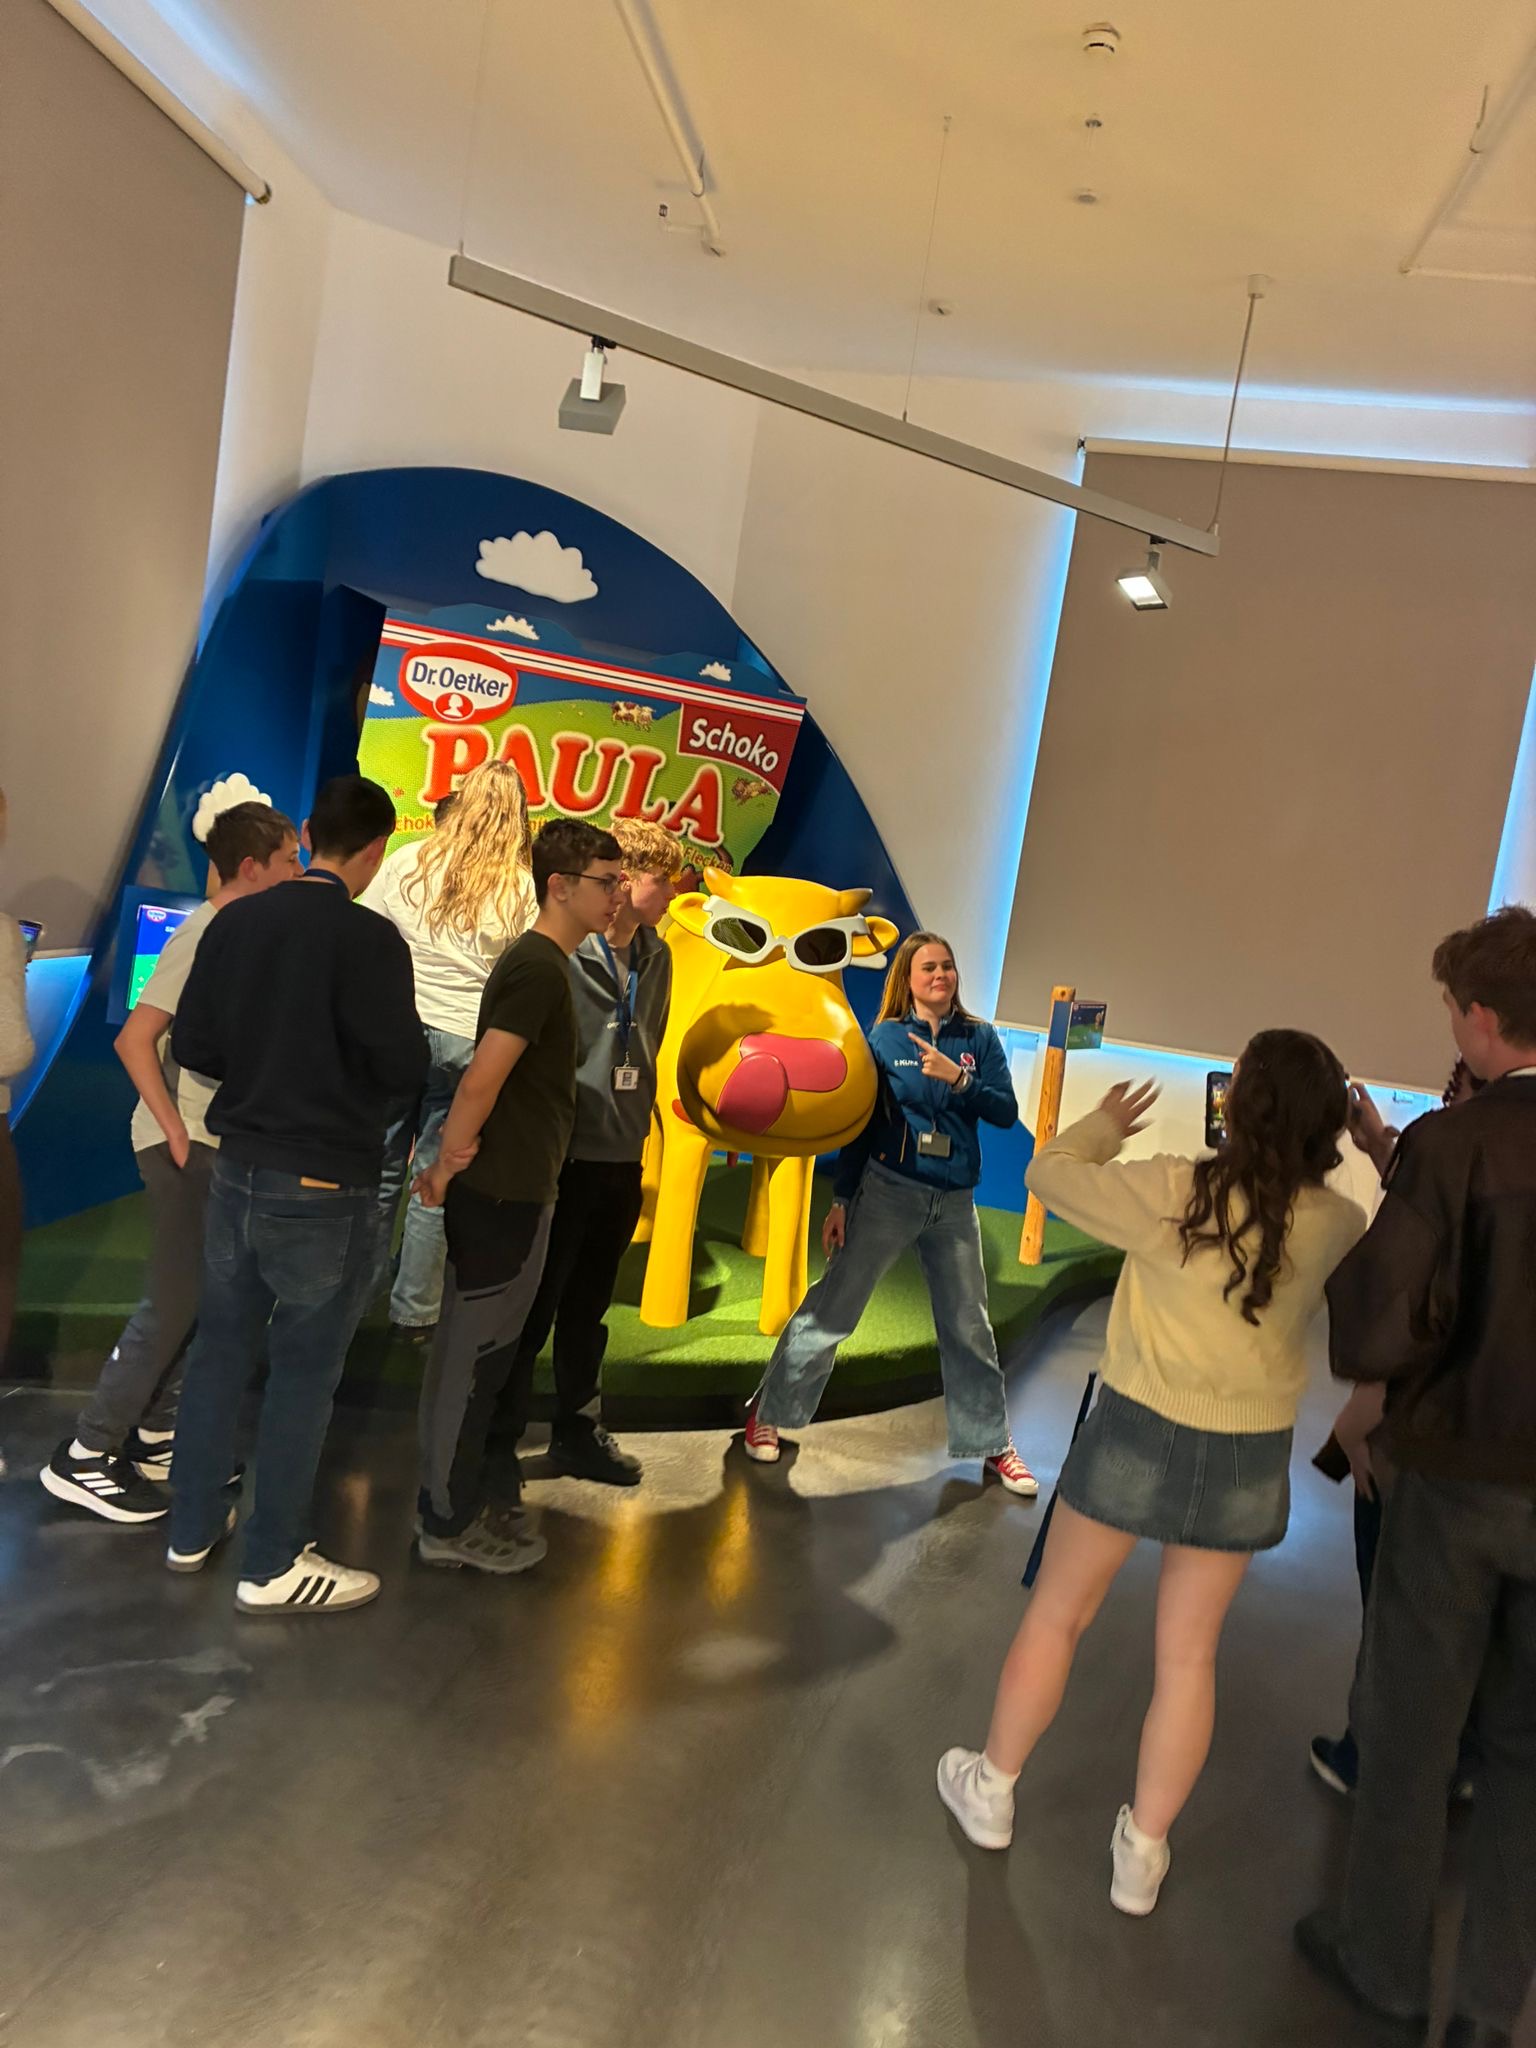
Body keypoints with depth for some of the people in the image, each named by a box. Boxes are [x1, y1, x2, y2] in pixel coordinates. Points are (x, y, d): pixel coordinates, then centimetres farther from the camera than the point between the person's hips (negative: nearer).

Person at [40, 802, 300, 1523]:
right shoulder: (201, 938, -16)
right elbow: (134, 1040, -21)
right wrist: (176, 1133, -19)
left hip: (224, 1143, 9)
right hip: (185, 1145, -9)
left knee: (203, 1299, 14)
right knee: (173, 1303, -4)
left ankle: (155, 1438, 27)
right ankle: (85, 1456, 8)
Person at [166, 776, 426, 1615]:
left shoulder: (235, 921, 0)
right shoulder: (367, 937, -18)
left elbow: (191, 1046, 4)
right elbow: (403, 1067, -18)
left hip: (238, 1169, 6)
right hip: (323, 1188, -6)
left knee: (220, 1347, 19)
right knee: (303, 1371, 6)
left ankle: (193, 1526, 35)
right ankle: (274, 1566, 19)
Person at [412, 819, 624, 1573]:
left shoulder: (533, 960, 13)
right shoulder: (540, 968, -18)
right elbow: (480, 1082, -25)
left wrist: (452, 1163, 18)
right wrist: (447, 1169, -13)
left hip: (510, 1187, 9)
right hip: (502, 1194, -9)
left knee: (477, 1351, 18)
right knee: (472, 1355, 2)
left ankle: (459, 1499, 32)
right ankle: (447, 1524, 16)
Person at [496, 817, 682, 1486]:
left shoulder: (655, 957, 8)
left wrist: (636, 1123, 14)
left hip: (622, 1159, 7)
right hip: (562, 1157, -7)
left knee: (588, 1307, 18)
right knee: (533, 1305, 6)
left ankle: (577, 1432, 32)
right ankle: (500, 1431, 23)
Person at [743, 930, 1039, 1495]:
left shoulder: (979, 1039, 2)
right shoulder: (884, 1037, -2)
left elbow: (1006, 1113, -5)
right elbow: (860, 1123, -1)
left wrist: (958, 1077, -20)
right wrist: (841, 1200, -2)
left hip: (954, 1201, 2)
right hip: (887, 1190, -2)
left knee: (969, 1328, 10)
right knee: (831, 1311, 1)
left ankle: (993, 1446, 24)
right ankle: (767, 1412, 17)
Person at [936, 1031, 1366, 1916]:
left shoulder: (1173, 1193, -20)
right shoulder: (1342, 1225, -9)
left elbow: (1048, 1171, -8)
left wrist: (1107, 1125, 11)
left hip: (1141, 1433, -2)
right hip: (1251, 1455, 3)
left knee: (1056, 1615, 17)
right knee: (1190, 1654, 17)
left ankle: (992, 1791, 34)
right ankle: (1144, 1851, 29)